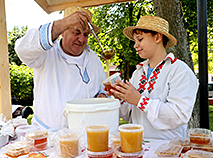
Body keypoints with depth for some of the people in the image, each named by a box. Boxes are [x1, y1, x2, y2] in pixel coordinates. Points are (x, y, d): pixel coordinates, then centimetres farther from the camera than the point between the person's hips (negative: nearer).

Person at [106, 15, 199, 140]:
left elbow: (180, 115, -18)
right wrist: (121, 99, -5)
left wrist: (140, 100, -18)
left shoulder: (180, 70, -7)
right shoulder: (138, 72, 12)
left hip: (167, 145, -4)